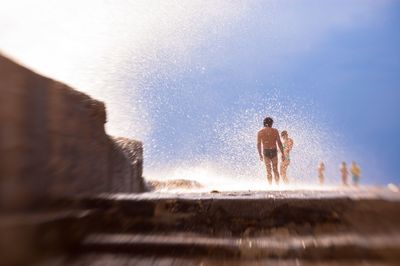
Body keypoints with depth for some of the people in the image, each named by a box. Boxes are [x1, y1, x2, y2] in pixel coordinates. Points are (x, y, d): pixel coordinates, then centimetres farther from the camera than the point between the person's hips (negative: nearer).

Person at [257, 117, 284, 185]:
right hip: (274, 151, 0)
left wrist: (260, 155, 8)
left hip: (265, 152, 0)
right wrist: (282, 154, 3)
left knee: (268, 171, 7)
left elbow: (258, 144, 0)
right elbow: (279, 143, -2)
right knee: (275, 170, 12)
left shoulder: (260, 132, 2)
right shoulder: (275, 131, 1)